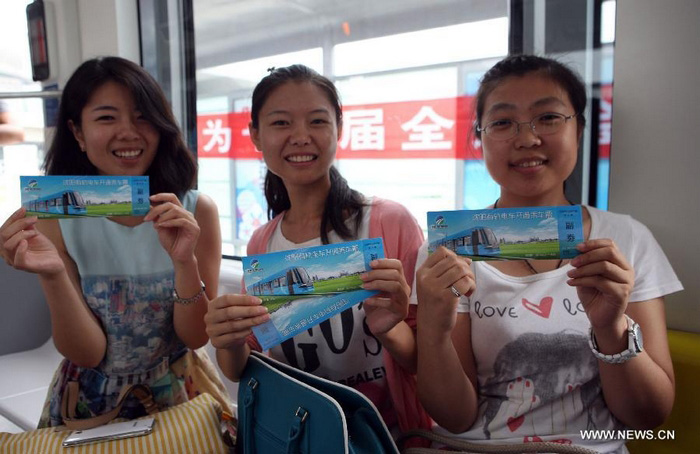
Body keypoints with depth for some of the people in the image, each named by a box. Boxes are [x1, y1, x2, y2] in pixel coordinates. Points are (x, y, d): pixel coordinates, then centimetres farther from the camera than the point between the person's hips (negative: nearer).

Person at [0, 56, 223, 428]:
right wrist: (53, 275, -27)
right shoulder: (54, 219, -10)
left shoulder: (196, 210, -12)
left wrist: (185, 261, -27)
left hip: (177, 393, -1)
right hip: (91, 400, 1)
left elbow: (197, 337, -11)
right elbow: (86, 353, -11)